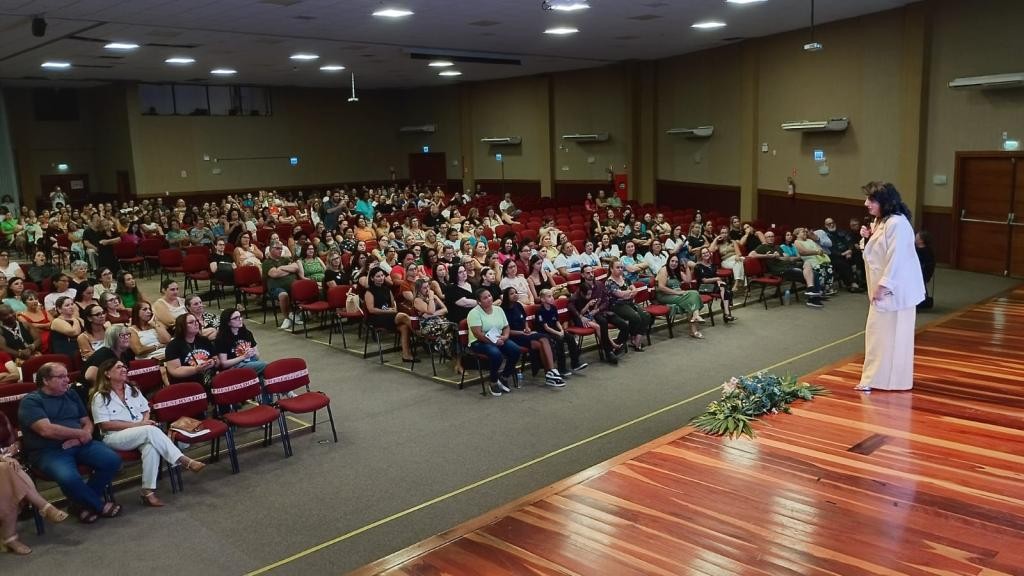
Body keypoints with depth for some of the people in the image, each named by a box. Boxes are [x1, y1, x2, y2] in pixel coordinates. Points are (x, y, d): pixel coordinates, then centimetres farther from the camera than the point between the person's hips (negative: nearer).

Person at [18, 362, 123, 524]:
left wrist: (82, 437, -6)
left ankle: (87, 502, 1)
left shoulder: (71, 395, 17)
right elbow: (46, 430, -17)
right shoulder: (30, 401, -3)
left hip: (79, 445, 6)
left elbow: (87, 422, 18)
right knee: (68, 477, -36)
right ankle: (99, 505, -7)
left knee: (113, 460, -19)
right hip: (48, 451, -6)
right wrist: (81, 433, -9)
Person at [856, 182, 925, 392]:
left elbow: (897, 258, -25)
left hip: (895, 288, -10)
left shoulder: (897, 223, -21)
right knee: (878, 332, 14)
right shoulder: (880, 221, 11)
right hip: (884, 286, 10)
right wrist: (867, 237, 0)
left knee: (893, 334, -2)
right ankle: (877, 377, 23)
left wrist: (883, 285, -25)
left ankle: (892, 379, 6)